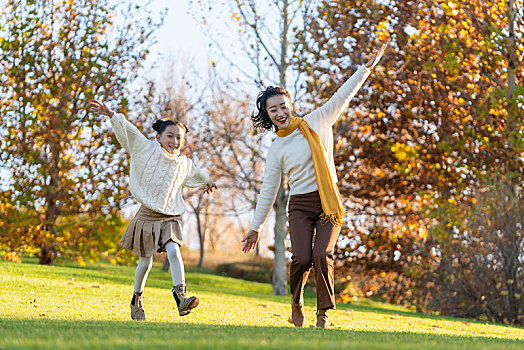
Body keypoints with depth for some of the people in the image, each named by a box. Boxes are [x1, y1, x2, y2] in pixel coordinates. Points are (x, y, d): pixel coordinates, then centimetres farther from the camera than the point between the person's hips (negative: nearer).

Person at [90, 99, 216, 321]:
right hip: (148, 215, -2)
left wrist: (207, 181, 50)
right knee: (145, 262, 5)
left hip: (170, 218, 2)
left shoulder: (184, 164, 8)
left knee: (174, 252, -21)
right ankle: (137, 299, 26)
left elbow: (196, 173, 32)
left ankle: (181, 297, -29)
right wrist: (111, 115, -24)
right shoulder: (148, 150, -2)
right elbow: (128, 131, -11)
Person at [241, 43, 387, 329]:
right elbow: (268, 191, 10)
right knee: (302, 257, -17)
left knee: (322, 255, -18)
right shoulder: (276, 150, 4)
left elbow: (343, 95, 3)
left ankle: (323, 314, -7)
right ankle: (296, 302, 11)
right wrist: (255, 228, 11)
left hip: (329, 202, 0)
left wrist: (367, 67, -2)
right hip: (300, 205, 0)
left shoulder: (316, 122, 4)